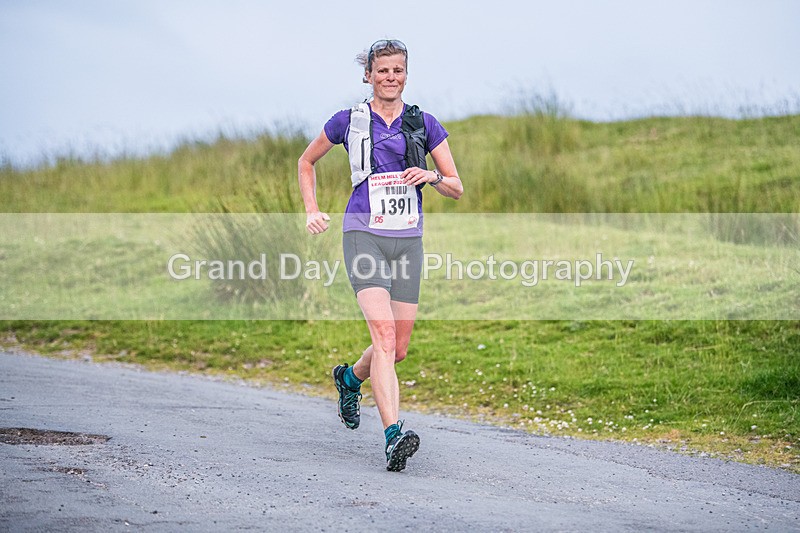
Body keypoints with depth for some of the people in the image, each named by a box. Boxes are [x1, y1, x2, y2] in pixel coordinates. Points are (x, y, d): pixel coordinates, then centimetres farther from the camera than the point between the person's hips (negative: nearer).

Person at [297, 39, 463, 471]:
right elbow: (306, 162, 18)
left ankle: (350, 378, 43)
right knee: (384, 334, -22)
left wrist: (431, 177, -14)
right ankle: (393, 436, -28)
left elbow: (456, 188, 7)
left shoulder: (424, 124, 7)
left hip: (408, 241, 4)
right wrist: (312, 211, 6)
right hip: (364, 236, -3)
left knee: (399, 349, 9)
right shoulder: (349, 121, 2)